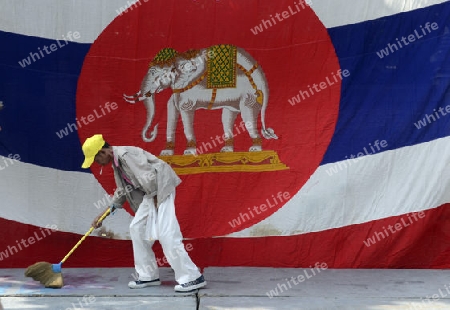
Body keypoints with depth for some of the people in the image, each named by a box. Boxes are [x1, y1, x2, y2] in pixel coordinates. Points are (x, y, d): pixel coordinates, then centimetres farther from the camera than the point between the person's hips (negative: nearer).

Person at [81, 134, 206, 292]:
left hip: (161, 188, -10)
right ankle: (149, 276, 17)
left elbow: (148, 176, -23)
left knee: (166, 234, -15)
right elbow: (122, 192, 22)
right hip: (150, 193, 10)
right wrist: (103, 215, 24)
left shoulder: (125, 154, -18)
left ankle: (192, 278, -11)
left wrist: (156, 202, -17)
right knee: (136, 228, 10)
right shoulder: (117, 162, 14)